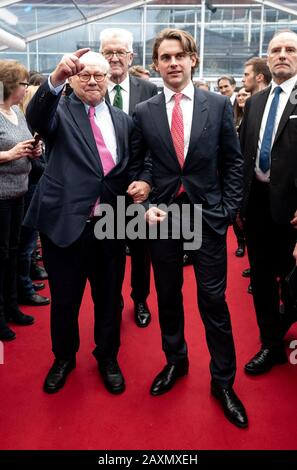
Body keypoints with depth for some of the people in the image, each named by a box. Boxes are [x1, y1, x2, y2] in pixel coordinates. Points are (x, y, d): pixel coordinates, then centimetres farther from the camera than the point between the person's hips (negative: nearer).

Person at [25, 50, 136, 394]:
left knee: (109, 299, 15)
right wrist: (55, 80, -40)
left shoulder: (123, 120, 11)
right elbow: (36, 118, -24)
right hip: (65, 223, -2)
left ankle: (107, 357, 38)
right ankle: (63, 358, 38)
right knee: (64, 300, 13)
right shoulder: (60, 111, 0)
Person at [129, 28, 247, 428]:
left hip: (208, 215, -1)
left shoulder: (219, 105, 1)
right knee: (168, 295, 13)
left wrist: (228, 209, -4)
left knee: (214, 299, 3)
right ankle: (175, 361, 35)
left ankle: (223, 380, 20)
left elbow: (233, 162, 4)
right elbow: (136, 166, 8)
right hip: (162, 215, 2)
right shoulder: (144, 112, 3)